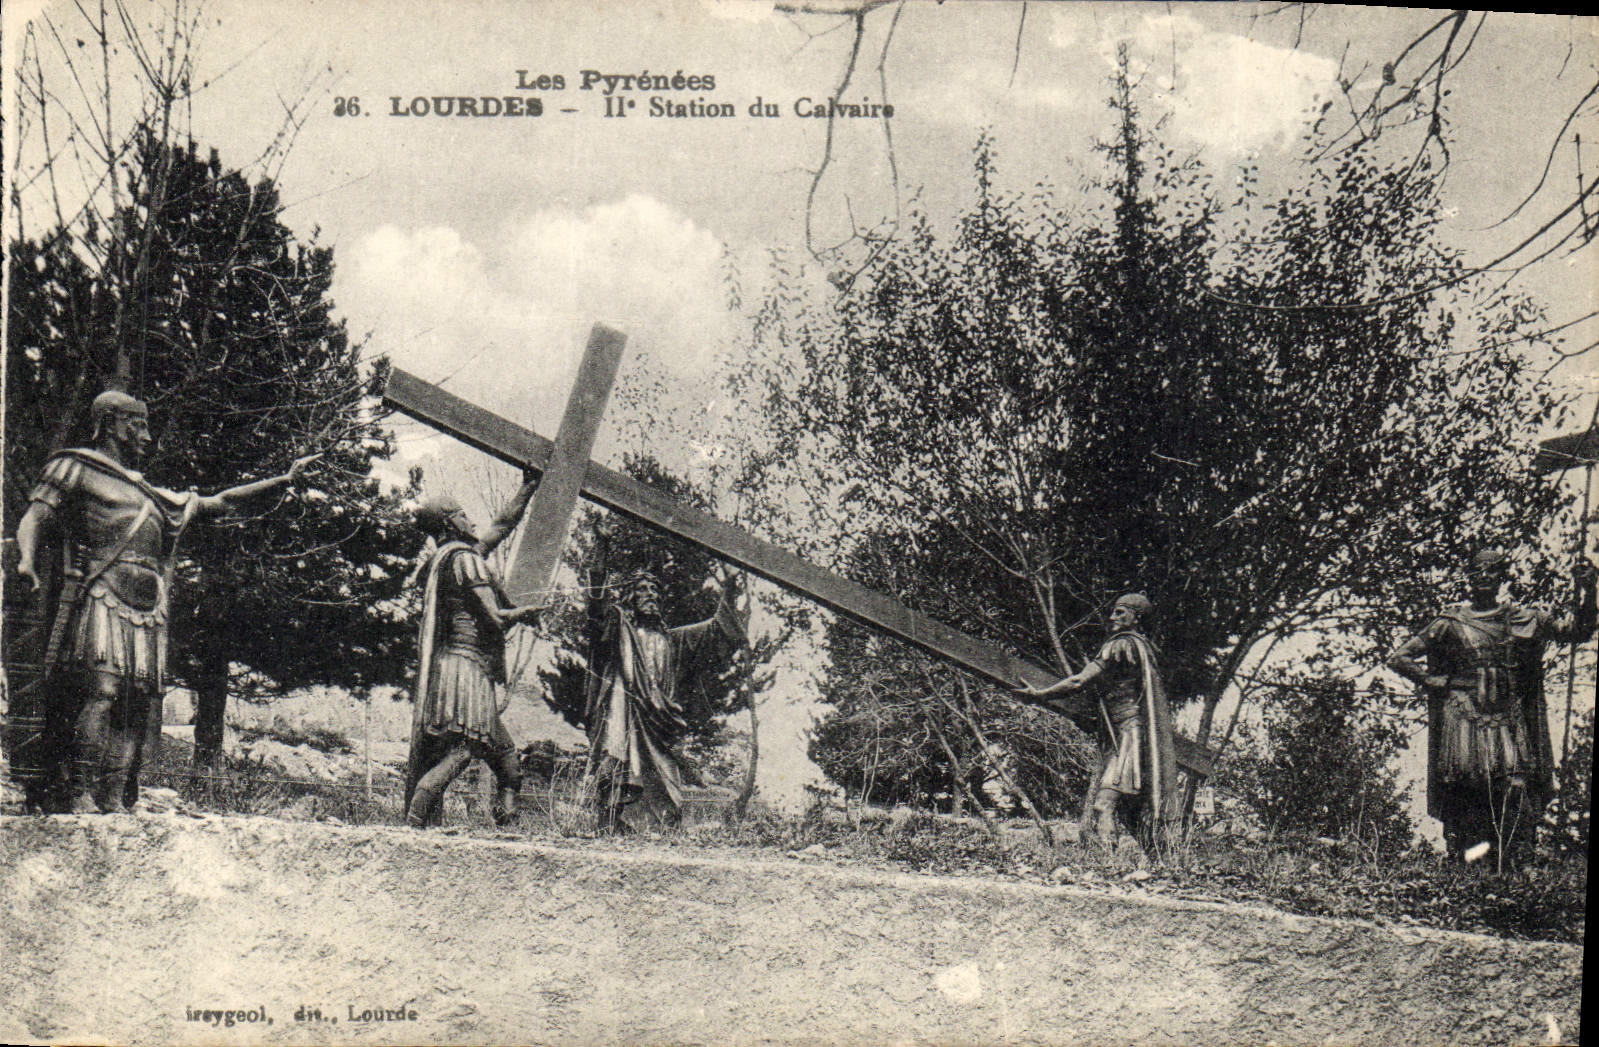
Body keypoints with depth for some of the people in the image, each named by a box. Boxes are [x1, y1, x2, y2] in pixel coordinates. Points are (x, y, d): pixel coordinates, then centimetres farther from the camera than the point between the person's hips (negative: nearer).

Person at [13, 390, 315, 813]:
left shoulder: (154, 497, 31)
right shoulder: (75, 468, 12)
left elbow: (217, 503, 36)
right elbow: (36, 516, 0)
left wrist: (284, 481, 33)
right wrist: (26, 561, -22)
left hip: (147, 610, 7)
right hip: (98, 599, -7)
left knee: (138, 705, -1)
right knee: (97, 690, -20)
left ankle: (114, 801, 0)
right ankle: (77, 796, -21)